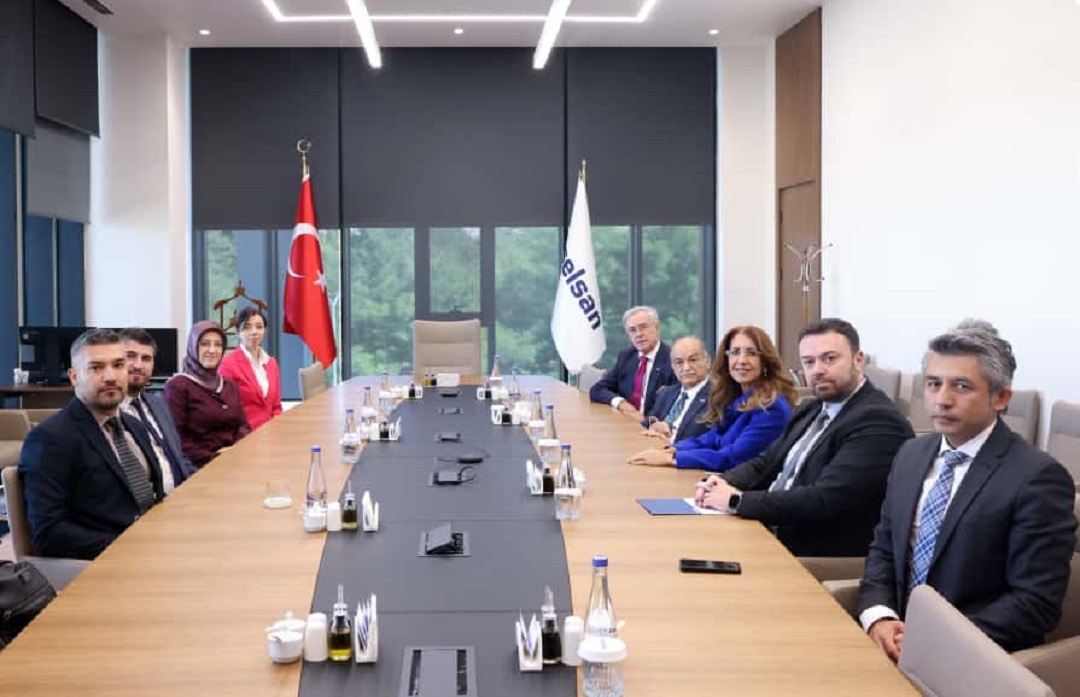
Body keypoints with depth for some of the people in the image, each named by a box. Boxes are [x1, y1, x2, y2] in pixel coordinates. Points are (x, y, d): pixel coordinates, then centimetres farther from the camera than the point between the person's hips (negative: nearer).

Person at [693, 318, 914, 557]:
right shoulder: (812, 411, 14)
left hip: (829, 561, -8)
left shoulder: (879, 421, -16)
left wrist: (737, 500, -19)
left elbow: (824, 501, -24)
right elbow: (765, 463, 17)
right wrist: (723, 483, -5)